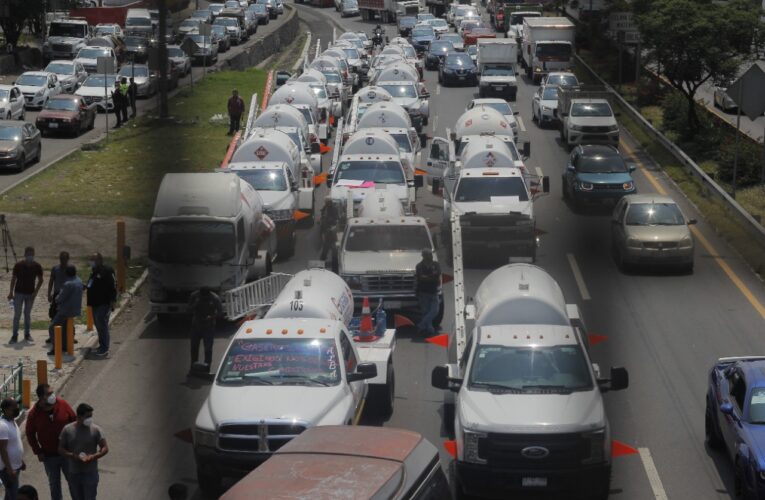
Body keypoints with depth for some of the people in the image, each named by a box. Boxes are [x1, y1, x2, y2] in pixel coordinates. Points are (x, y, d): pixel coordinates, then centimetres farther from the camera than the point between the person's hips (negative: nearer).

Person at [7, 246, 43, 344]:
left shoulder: (37, 266, -6)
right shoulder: (18, 265, -10)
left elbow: (40, 280, 5)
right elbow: (14, 279, -3)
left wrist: (36, 291, -6)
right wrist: (11, 292, -5)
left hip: (30, 293, 2)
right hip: (19, 293, -2)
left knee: (27, 314, 8)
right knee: (17, 315, -4)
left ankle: (27, 334, 17)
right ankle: (14, 335, -2)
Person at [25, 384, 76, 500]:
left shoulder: (63, 405, -12)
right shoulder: (34, 414, -13)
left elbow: (74, 421, 0)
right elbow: (30, 434, 0)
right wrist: (38, 452, -4)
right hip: (49, 456, 0)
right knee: (54, 484, 15)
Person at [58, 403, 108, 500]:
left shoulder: (96, 430, -9)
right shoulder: (67, 430, -5)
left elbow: (105, 448, -7)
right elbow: (60, 449, 0)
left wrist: (93, 457, -25)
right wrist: (72, 455, -19)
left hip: (90, 473, -2)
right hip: (73, 473, 2)